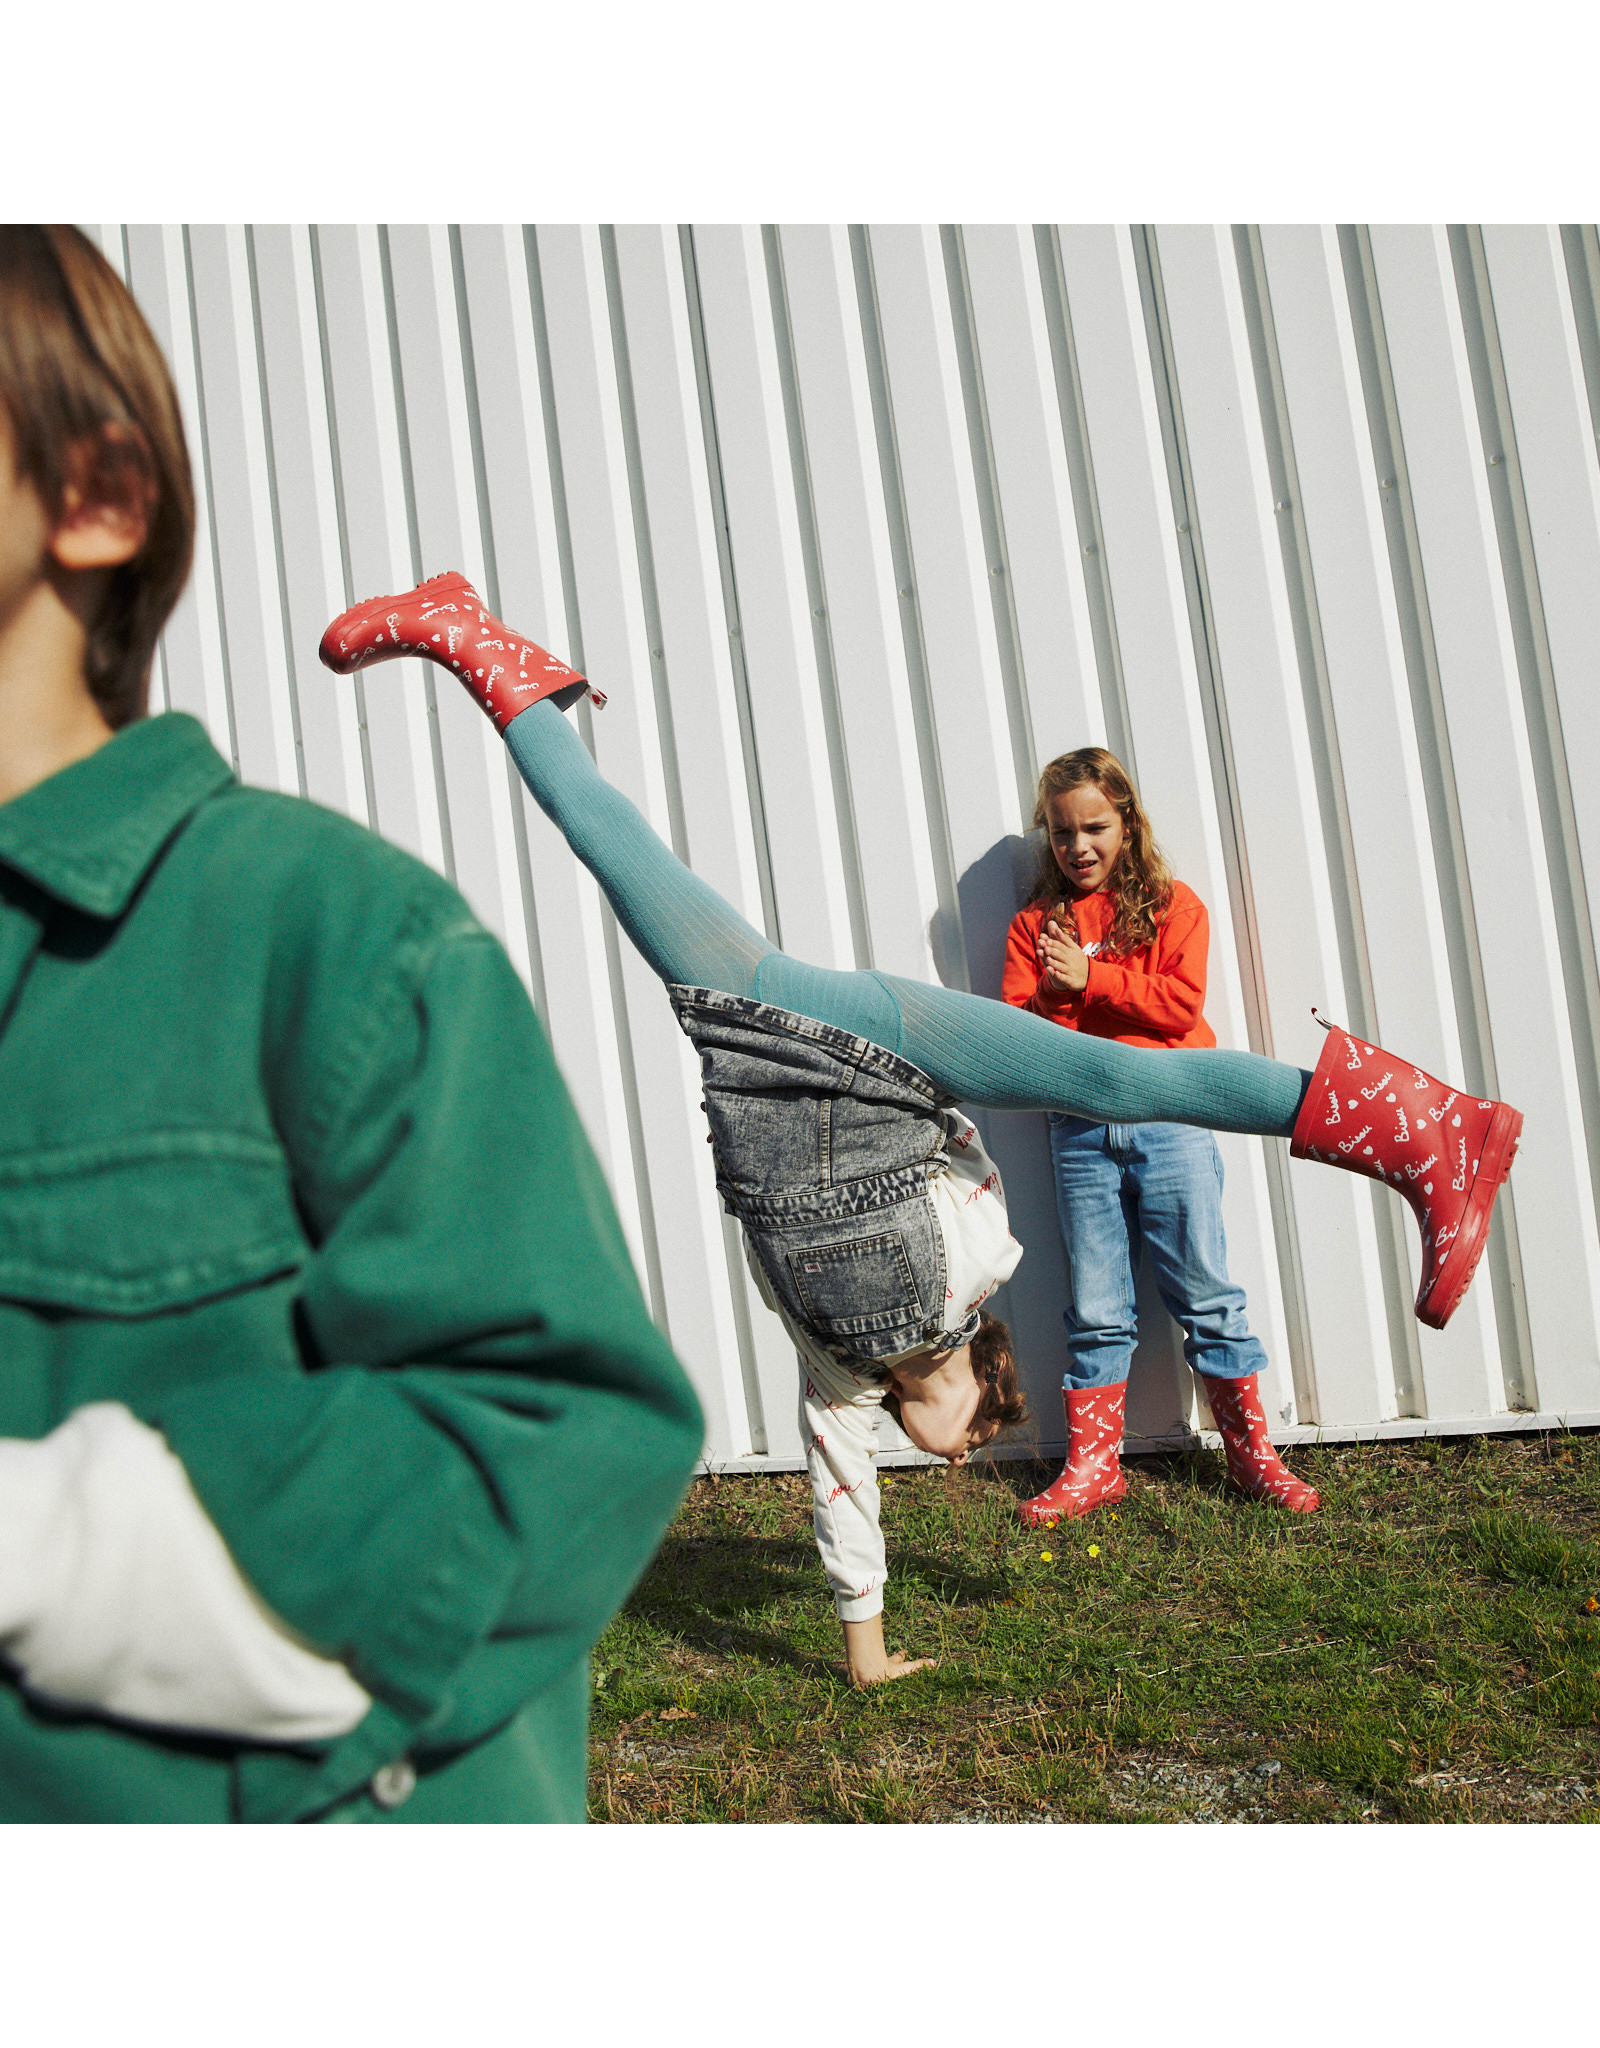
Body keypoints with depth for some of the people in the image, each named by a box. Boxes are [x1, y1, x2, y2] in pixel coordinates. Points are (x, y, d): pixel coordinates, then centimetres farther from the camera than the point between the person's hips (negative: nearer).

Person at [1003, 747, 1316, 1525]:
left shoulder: (1171, 905, 6)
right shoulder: (1035, 924, 13)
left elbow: (1180, 1002, -8)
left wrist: (1088, 977, -11)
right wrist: (1056, 993, -15)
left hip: (1168, 1119, -2)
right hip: (1079, 1130, 2)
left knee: (1206, 1294, 3)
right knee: (1096, 1309, 6)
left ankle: (1250, 1451, 14)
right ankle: (1093, 1465, 15)